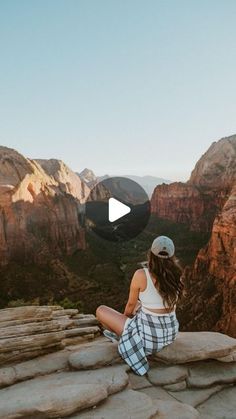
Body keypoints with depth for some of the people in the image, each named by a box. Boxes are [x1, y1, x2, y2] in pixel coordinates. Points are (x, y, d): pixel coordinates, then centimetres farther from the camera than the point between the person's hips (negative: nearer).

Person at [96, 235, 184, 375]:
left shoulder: (141, 275, -22)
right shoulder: (177, 274, -7)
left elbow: (131, 304, -7)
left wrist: (125, 316, 16)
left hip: (149, 336, -6)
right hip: (170, 332, 6)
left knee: (101, 311, 12)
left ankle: (124, 338, 28)